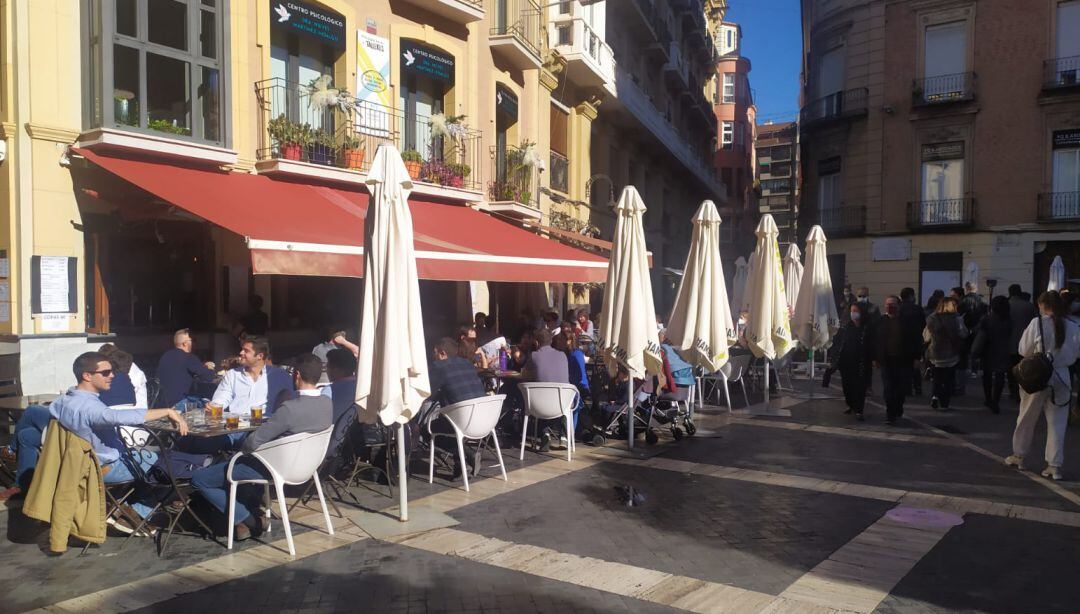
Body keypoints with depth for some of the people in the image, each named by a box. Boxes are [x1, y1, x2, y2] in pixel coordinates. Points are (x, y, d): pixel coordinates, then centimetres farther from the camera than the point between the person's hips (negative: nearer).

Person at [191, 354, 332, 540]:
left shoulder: (290, 408, -31)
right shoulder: (328, 403, -8)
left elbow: (253, 443, -24)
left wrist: (241, 449, -2)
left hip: (272, 470, -8)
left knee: (199, 478, 5)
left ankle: (246, 520, 5)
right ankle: (253, 511, 25)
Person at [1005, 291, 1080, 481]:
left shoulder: (1037, 323, -13)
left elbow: (1024, 351, -6)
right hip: (1061, 378, 2)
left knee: (1026, 419, 13)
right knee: (1057, 423, 8)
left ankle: (1018, 456, 26)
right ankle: (1055, 465, 8)